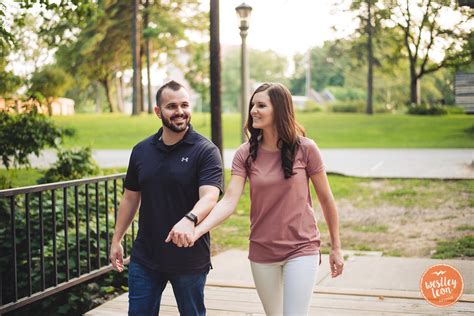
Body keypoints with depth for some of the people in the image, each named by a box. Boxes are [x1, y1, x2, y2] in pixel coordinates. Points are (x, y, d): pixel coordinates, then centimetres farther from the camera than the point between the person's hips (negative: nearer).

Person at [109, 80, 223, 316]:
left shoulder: (205, 151, -10)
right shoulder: (141, 151, 5)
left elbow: (209, 197, -24)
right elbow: (130, 198, 13)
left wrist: (190, 219, -43)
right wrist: (116, 240, 13)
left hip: (189, 259, -4)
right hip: (144, 258, 4)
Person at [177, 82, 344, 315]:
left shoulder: (305, 149, -9)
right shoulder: (245, 154, -3)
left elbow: (326, 199, -1)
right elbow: (229, 201, -14)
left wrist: (336, 248, 4)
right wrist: (197, 230, -31)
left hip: (301, 250, -3)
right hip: (262, 253, 3)